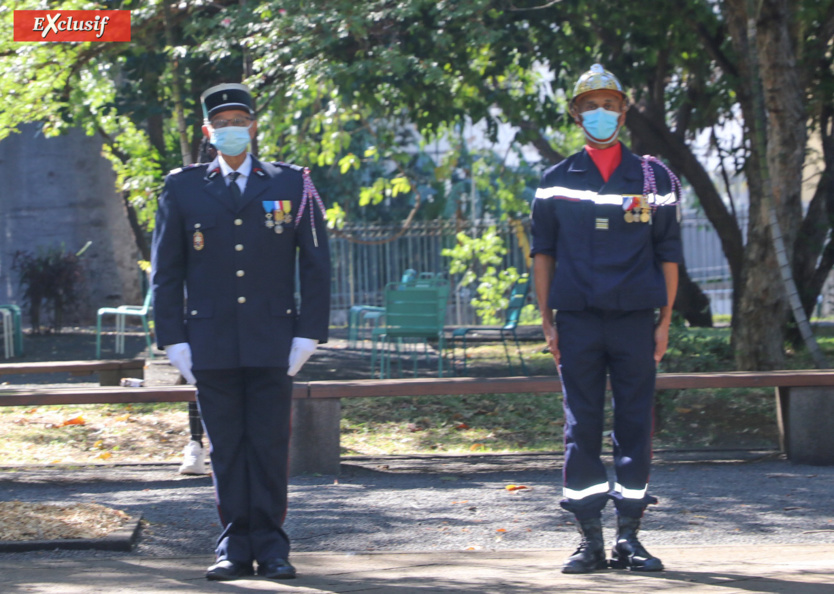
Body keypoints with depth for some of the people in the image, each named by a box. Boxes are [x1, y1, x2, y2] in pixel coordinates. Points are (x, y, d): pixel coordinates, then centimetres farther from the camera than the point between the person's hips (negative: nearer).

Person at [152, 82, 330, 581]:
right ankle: (236, 546, 8)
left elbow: (317, 266, 6)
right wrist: (174, 340, 0)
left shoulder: (292, 185, 6)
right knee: (226, 448, 3)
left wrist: (308, 334, -2)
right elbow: (166, 272, 8)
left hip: (272, 344, -1)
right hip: (211, 345, 1)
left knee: (270, 446, -1)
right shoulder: (183, 189, 8)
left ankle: (271, 547, 5)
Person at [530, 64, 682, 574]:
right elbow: (543, 252, 11)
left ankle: (629, 538, 5)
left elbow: (669, 254, 8)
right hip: (577, 321, 0)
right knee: (581, 427, 0)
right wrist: (546, 320, 4)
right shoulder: (557, 182, 8)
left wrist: (665, 321, 1)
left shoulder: (654, 179, 7)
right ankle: (590, 540, 4)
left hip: (634, 321, 0)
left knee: (636, 426, 0)